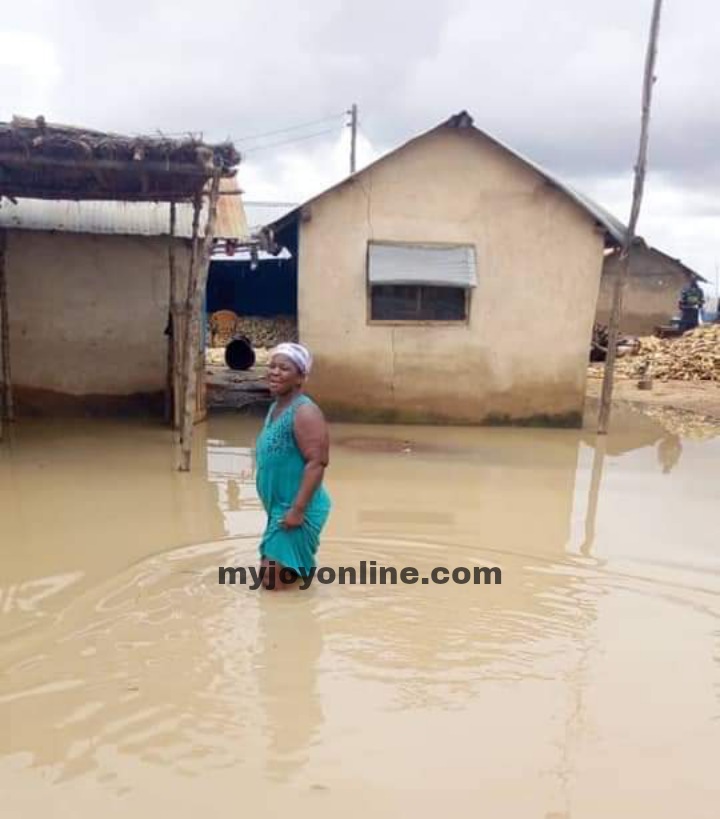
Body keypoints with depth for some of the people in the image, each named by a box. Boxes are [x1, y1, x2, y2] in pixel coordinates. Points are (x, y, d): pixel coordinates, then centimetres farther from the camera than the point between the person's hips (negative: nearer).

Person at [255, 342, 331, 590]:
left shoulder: (305, 411, -19)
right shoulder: (275, 407, 10)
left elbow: (317, 462, -26)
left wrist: (297, 510, -27)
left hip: (298, 511, -9)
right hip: (278, 508, 9)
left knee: (274, 581, -5)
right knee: (268, 574, 18)